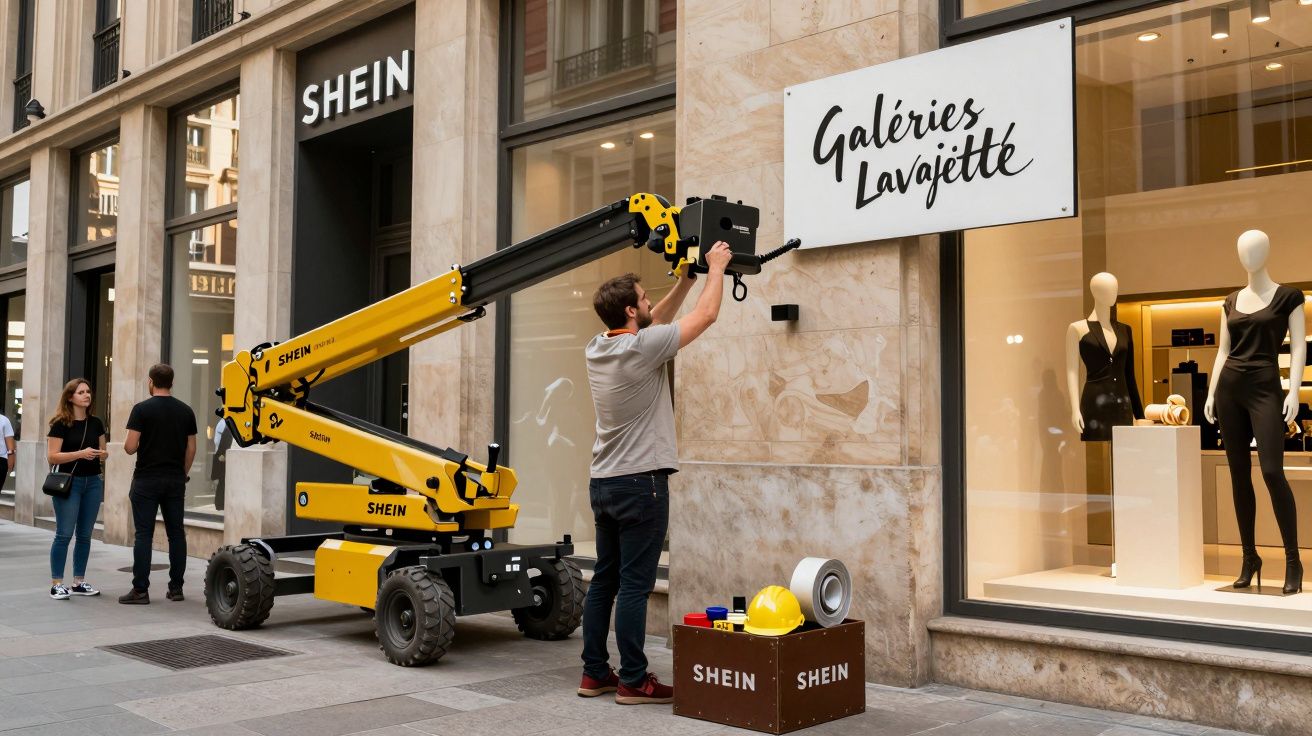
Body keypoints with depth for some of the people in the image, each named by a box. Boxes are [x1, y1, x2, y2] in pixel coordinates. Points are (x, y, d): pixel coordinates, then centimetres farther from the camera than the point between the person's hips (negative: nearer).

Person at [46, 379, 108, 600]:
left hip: (93, 482, 5)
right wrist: (80, 453, -22)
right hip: (69, 482, -5)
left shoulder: (96, 423, 9)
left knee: (85, 534, 8)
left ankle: (79, 582, 16)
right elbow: (52, 457, -11)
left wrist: (101, 454, -5)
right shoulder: (61, 424, -6)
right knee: (64, 534, -6)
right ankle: (56, 584, 0)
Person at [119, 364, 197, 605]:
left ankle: (140, 590, -2)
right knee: (176, 533, 8)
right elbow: (191, 449, 9)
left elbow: (130, 447, -12)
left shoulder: (142, 409, -9)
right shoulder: (185, 411, 6)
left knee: (144, 534, -2)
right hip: (175, 480, 4)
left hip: (147, 480, -4)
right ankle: (176, 587, 11)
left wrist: (128, 442, 11)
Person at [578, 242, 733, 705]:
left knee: (604, 581, 13)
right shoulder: (641, 348, -17)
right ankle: (633, 681, 3)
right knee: (634, 585, -4)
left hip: (603, 483, 9)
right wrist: (717, 267, 7)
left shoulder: (598, 349, 8)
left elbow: (656, 321, 23)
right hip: (641, 482, -9)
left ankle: (595, 673, 20)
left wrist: (688, 277, 24)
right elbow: (706, 315, -8)